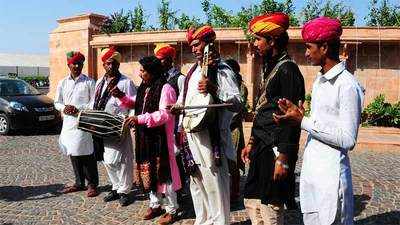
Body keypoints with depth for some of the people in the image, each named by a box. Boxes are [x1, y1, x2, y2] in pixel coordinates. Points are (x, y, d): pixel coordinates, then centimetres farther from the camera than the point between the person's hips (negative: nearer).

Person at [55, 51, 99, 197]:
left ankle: (92, 184, 8)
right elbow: (57, 102, 14)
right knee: (73, 155, 11)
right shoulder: (63, 83, 11)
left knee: (87, 155, -3)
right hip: (68, 123, 5)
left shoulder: (89, 82, -1)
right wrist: (64, 108, -8)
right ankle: (79, 183, 24)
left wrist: (78, 109, -15)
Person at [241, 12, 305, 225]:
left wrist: (283, 158, -21)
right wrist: (252, 143, 19)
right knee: (252, 201, 18)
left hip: (275, 151, -10)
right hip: (262, 149, 10)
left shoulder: (287, 70, -15)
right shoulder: (270, 68, 15)